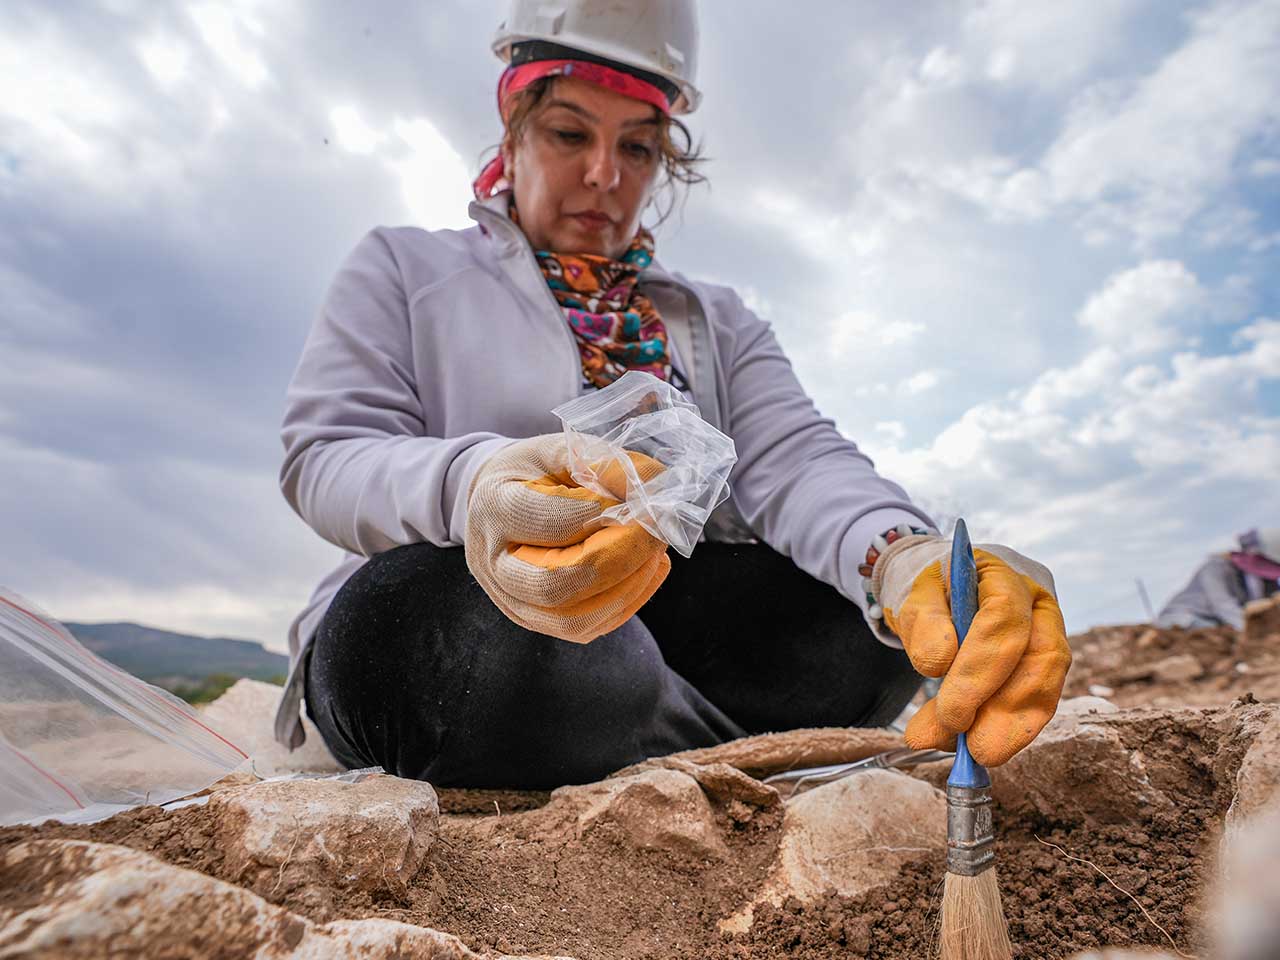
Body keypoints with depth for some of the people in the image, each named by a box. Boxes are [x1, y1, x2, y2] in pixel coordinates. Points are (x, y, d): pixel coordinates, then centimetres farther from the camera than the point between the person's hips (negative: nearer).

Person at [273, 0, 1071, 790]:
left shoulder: (718, 320, 15)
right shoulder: (403, 268, 8)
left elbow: (792, 459, -3)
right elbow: (325, 458, -6)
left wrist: (902, 556, -28)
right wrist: (471, 486, -32)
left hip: (664, 614, 2)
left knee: (867, 615, -21)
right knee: (502, 636, -36)